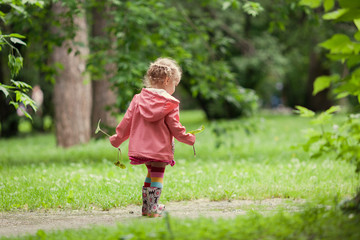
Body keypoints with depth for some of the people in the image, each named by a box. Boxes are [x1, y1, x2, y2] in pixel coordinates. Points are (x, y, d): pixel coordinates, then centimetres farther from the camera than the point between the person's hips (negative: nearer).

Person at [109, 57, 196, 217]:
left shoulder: (139, 99, 4)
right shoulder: (170, 104, -9)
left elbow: (127, 121, 8)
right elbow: (175, 128, -7)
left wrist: (117, 138, 18)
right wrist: (189, 138, 8)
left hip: (141, 147, 5)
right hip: (160, 148, -5)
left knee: (151, 173, 19)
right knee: (157, 176, 4)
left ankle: (146, 207, 23)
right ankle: (153, 209, 1)